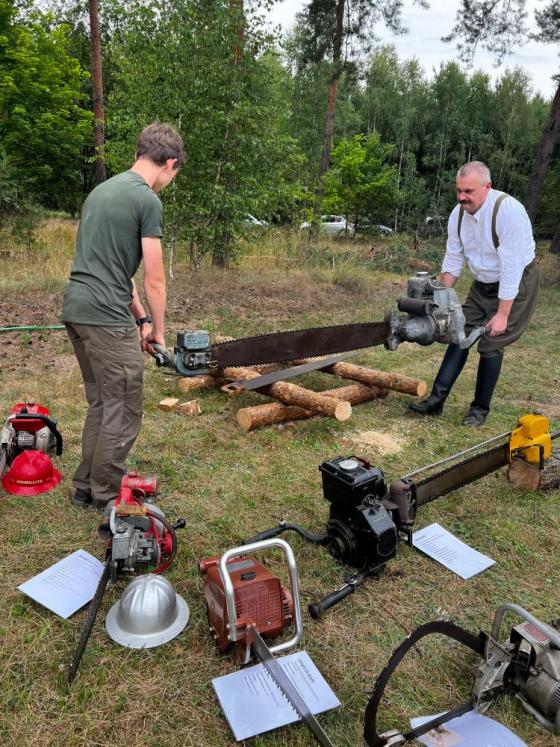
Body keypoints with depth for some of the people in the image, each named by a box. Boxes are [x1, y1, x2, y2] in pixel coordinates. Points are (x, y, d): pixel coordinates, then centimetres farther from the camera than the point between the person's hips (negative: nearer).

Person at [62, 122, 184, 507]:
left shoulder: (102, 190, 18)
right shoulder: (148, 200, -9)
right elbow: (154, 279, -9)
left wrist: (141, 319, 18)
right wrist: (158, 330, 5)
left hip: (76, 310, 9)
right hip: (107, 318, -9)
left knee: (101, 404, 19)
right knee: (123, 413, 2)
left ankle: (86, 486, 28)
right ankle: (106, 496, 14)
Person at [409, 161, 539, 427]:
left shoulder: (508, 210, -29)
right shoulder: (458, 214, -8)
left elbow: (511, 266, -29)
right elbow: (453, 260, -1)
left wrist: (502, 315, -27)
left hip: (516, 284, -6)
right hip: (482, 285, 6)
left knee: (491, 344, -9)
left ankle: (480, 409, 7)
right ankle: (436, 400, 2)